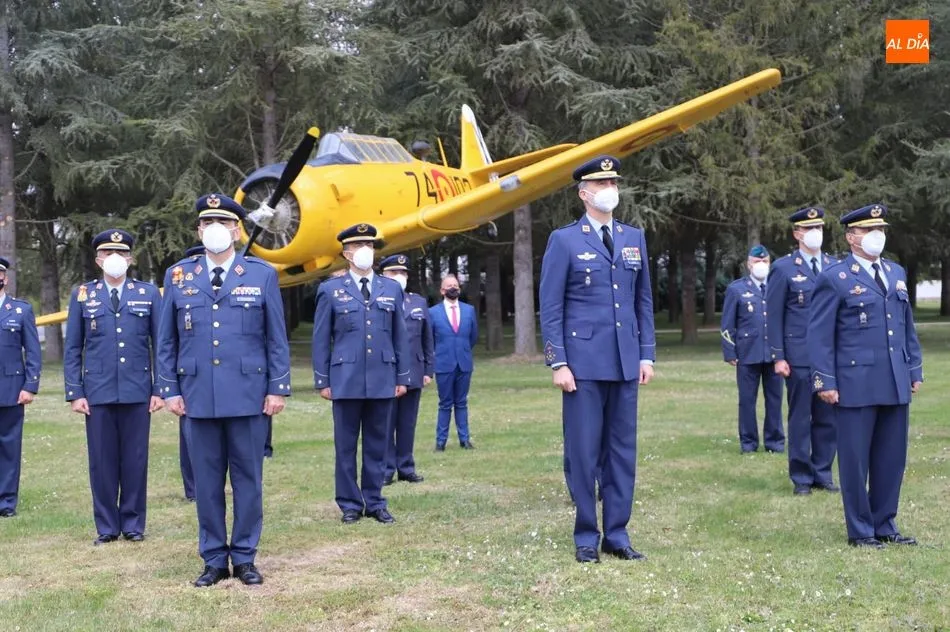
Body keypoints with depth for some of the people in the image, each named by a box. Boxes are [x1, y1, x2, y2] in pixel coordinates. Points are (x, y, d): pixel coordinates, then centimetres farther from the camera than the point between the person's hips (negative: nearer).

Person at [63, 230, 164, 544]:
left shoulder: (149, 293, 7)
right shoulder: (82, 295, 8)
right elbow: (72, 349, 8)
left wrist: (159, 389, 0)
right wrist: (74, 393, 0)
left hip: (137, 391, 0)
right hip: (97, 391, 0)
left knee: (135, 459, 4)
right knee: (102, 460, 3)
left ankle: (133, 524, 15)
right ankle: (106, 527, 14)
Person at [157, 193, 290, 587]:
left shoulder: (262, 274, 4)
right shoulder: (178, 276, 8)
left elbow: (277, 338, 4)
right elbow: (166, 340, 10)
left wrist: (278, 388, -2)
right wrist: (169, 389, 3)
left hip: (248, 394, -1)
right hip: (198, 395, 1)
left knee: (248, 477, 4)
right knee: (207, 480, 6)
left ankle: (244, 558, 15)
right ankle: (214, 560, 15)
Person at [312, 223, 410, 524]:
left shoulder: (392, 289, 11)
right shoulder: (331, 290, 4)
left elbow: (399, 336, 11)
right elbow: (321, 339, 4)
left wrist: (402, 377, 7)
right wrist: (322, 381, -1)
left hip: (383, 380, 2)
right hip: (346, 380, -2)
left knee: (377, 444, 7)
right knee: (346, 445, 3)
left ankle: (374, 502, 16)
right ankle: (350, 504, 12)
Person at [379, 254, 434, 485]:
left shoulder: (419, 302, 13)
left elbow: (427, 339, 14)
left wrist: (428, 370, 9)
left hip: (413, 374, 4)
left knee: (408, 424, 8)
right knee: (385, 424, 1)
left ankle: (406, 468, 16)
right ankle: (386, 470, 8)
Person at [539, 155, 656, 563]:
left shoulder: (634, 238, 13)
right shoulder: (564, 240, -1)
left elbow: (644, 301, 14)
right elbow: (550, 308, -3)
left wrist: (647, 354, 7)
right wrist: (558, 363, -10)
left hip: (625, 362, 4)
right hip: (584, 361, -4)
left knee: (623, 449, 7)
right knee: (584, 450, 1)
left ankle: (616, 534, 16)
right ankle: (586, 536, 12)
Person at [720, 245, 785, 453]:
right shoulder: (736, 289, 5)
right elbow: (727, 325, 4)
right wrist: (730, 353, -2)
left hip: (774, 353, 1)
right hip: (748, 354, -1)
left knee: (774, 399, 5)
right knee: (747, 399, 3)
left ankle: (774, 440, 14)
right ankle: (748, 441, 12)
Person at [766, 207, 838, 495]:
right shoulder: (784, 268, -2)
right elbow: (774, 316, -4)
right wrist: (778, 357, -9)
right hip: (799, 356, -4)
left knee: (828, 417, 8)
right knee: (800, 419, 4)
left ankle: (822, 473, 19)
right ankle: (801, 477, 13)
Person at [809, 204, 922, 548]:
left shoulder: (896, 273, 15)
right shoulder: (835, 279, -4)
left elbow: (907, 326, 19)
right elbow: (820, 335, -5)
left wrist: (915, 369, 13)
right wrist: (825, 382, -10)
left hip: (896, 384, 6)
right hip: (856, 384, -6)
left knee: (892, 458, 9)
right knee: (855, 460, 2)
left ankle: (885, 525, 22)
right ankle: (860, 531, 13)